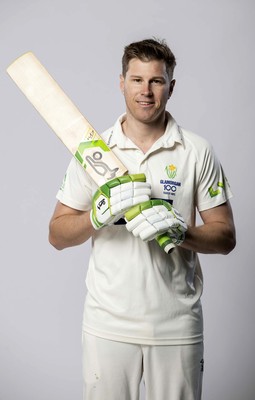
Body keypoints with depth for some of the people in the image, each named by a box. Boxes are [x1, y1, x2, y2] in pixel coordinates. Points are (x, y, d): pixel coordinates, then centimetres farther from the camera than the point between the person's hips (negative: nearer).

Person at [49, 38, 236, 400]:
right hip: (107, 324, 0)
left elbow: (225, 237, 0)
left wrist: (178, 230, -18)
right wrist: (101, 213, -18)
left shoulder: (198, 152, 0)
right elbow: (57, 235, 1)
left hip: (177, 325, 0)